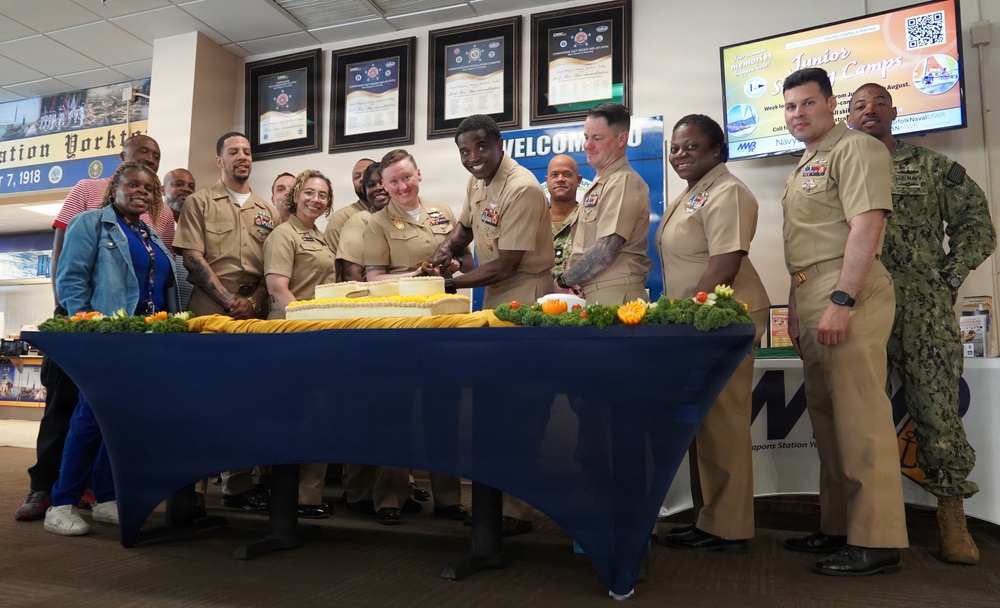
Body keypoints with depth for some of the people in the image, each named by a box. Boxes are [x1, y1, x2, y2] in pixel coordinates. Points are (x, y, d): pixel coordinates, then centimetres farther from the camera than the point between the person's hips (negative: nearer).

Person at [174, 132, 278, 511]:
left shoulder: (266, 211, 18)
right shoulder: (200, 202, 9)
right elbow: (192, 258, -2)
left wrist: (254, 302, -6)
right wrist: (229, 300, -11)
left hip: (254, 313, 3)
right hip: (210, 310, -3)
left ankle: (238, 482, 7)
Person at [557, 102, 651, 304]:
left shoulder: (623, 182, -13)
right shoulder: (599, 184, 17)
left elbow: (605, 251, -20)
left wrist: (564, 280, -8)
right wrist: (570, 281, -1)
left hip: (615, 296, -9)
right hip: (593, 294, 9)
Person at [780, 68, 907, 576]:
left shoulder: (854, 149, -5)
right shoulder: (804, 166, 22)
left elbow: (867, 227, -17)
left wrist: (841, 302, -22)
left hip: (846, 292, -9)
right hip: (811, 295, 9)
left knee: (859, 415, -8)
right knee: (826, 415, 12)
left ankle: (876, 541, 1)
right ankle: (839, 527, 21)